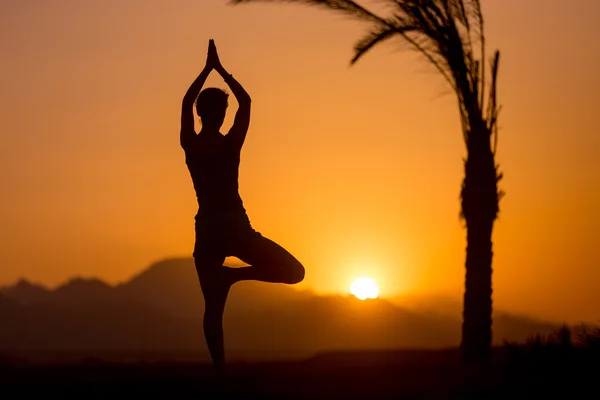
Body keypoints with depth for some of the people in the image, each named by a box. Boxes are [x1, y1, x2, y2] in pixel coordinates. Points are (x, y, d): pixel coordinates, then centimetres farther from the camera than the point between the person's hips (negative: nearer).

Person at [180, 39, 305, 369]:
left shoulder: (190, 145, 0)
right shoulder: (231, 144, -6)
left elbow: (186, 102, 17)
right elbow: (245, 101, 9)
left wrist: (208, 69, 24)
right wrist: (219, 69, 15)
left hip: (207, 230, 3)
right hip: (235, 228, -3)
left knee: (213, 308, 7)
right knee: (293, 271, 4)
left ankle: (220, 368, -2)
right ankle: (233, 275, -12)